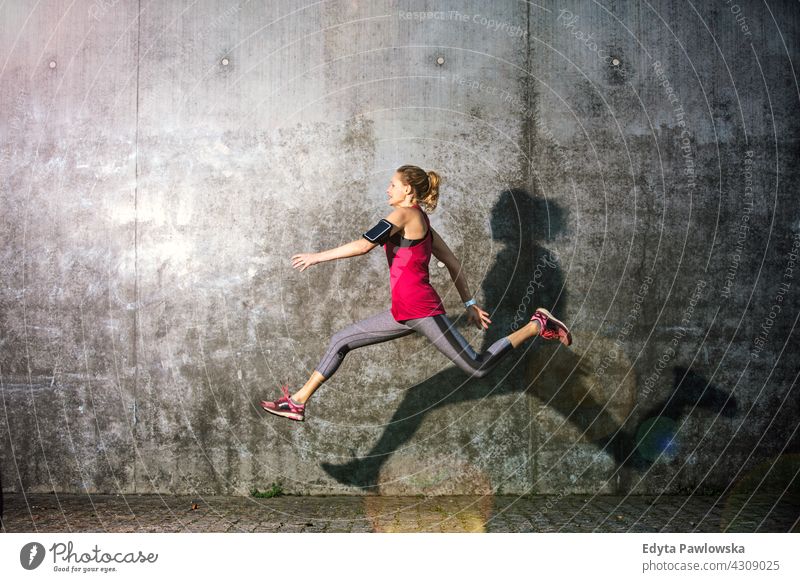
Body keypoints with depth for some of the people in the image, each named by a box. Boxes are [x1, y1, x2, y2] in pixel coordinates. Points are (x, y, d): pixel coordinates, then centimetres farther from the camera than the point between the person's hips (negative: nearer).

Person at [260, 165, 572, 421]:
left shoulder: (405, 214, -11)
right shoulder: (421, 221, 17)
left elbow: (363, 245, -21)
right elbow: (452, 263, 17)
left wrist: (317, 257, -13)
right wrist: (469, 303, 17)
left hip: (423, 311, -10)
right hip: (403, 314, 10)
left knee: (478, 368, -5)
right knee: (340, 341, 7)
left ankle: (537, 325, 8)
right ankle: (297, 402, 11)